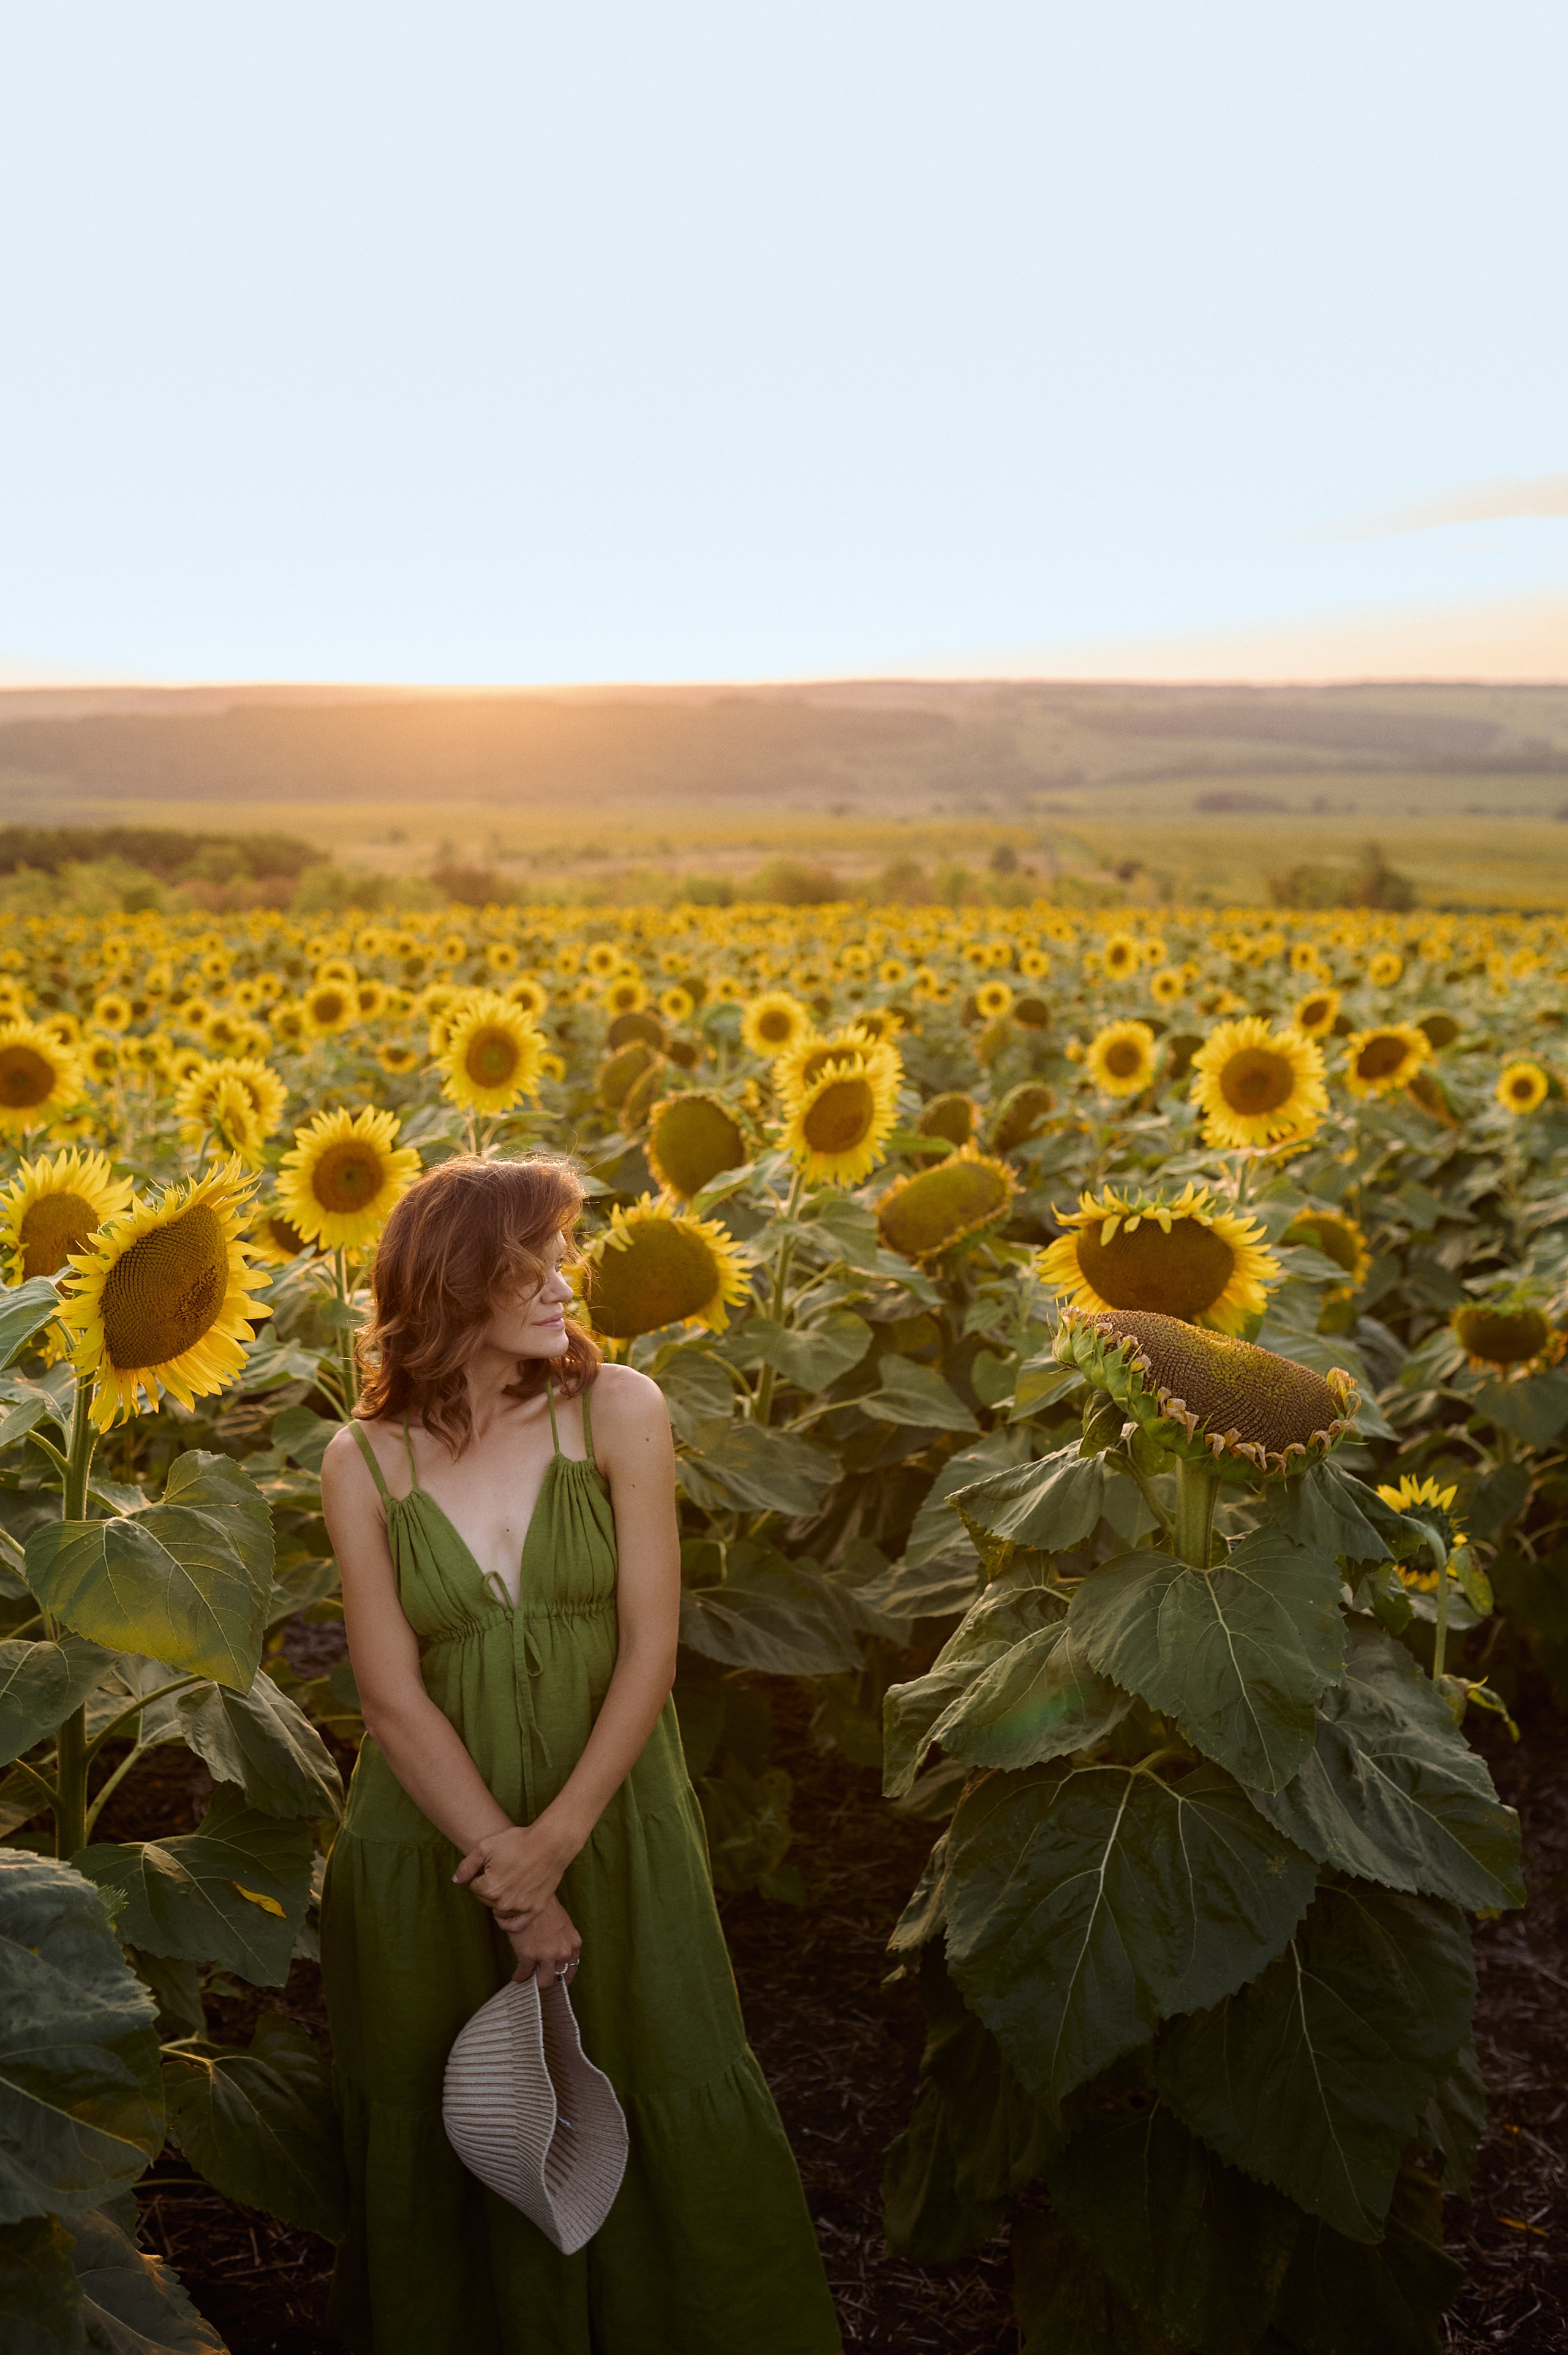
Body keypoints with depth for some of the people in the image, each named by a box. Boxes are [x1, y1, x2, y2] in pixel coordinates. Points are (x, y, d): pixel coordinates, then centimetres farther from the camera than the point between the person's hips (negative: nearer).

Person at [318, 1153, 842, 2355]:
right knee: (456, 2141, 13)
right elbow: (396, 1699, -8)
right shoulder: (365, 1463, -6)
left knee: (683, 2115, 4)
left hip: (614, 1828, 0)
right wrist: (507, 1871, -14)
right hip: (436, 1844, 1)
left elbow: (651, 1647, -9)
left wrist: (556, 1841, -15)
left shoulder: (621, 1410, -8)